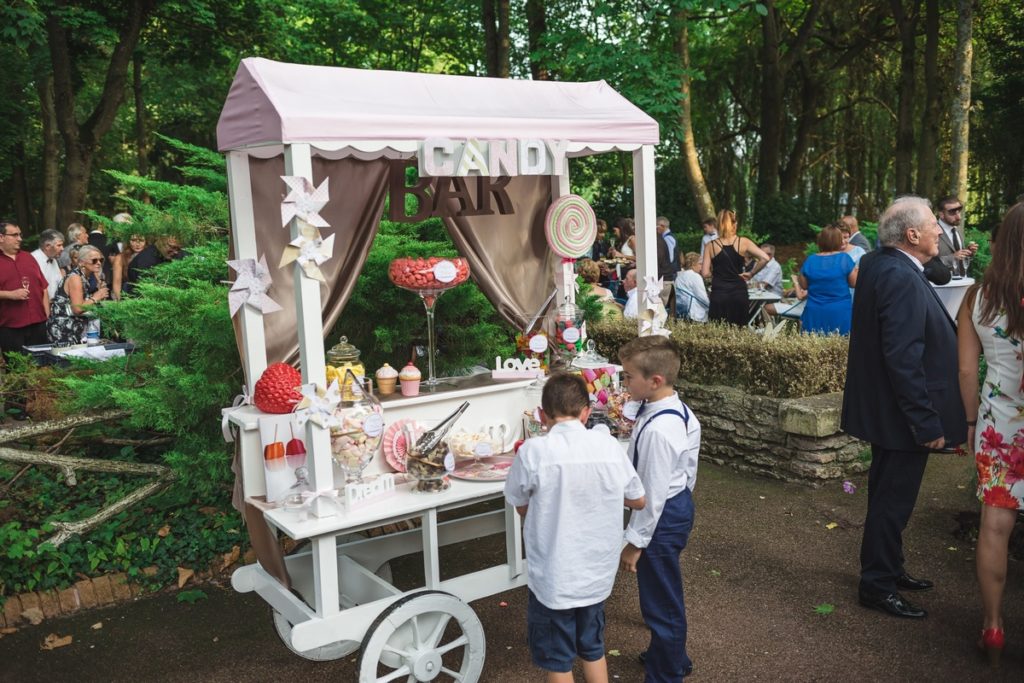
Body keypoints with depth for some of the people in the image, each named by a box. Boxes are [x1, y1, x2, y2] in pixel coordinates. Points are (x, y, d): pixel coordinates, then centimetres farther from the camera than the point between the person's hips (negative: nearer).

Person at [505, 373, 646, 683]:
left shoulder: (534, 451, -19)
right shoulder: (609, 445, -8)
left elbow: (521, 507, -3)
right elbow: (638, 501, 6)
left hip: (553, 576, -4)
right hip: (597, 571, 4)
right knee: (593, 648, 25)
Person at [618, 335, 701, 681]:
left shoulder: (657, 430, -31)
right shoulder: (680, 411, -1)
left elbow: (652, 493, -26)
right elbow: (688, 469, 11)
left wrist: (634, 542, -17)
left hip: (661, 518, -11)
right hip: (678, 504, 11)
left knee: (661, 601, 9)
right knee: (664, 594, 28)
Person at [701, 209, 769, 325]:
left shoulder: (711, 246, -1)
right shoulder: (743, 242, -1)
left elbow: (705, 273, -5)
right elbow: (765, 258, -9)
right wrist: (751, 273, 2)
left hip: (718, 295, -1)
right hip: (739, 294, 1)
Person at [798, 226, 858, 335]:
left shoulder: (810, 260, 0)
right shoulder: (844, 258, -8)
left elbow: (804, 286, 10)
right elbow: (854, 283, 0)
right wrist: (855, 270, 17)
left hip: (814, 314, 2)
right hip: (840, 313, -2)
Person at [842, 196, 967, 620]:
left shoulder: (879, 264, 6)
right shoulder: (901, 279, -24)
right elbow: (904, 359, -27)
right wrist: (928, 423, -23)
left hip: (884, 408, 10)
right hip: (900, 414, -10)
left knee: (889, 497, 22)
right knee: (893, 501, 3)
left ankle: (888, 569, 38)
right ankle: (878, 586, 17)